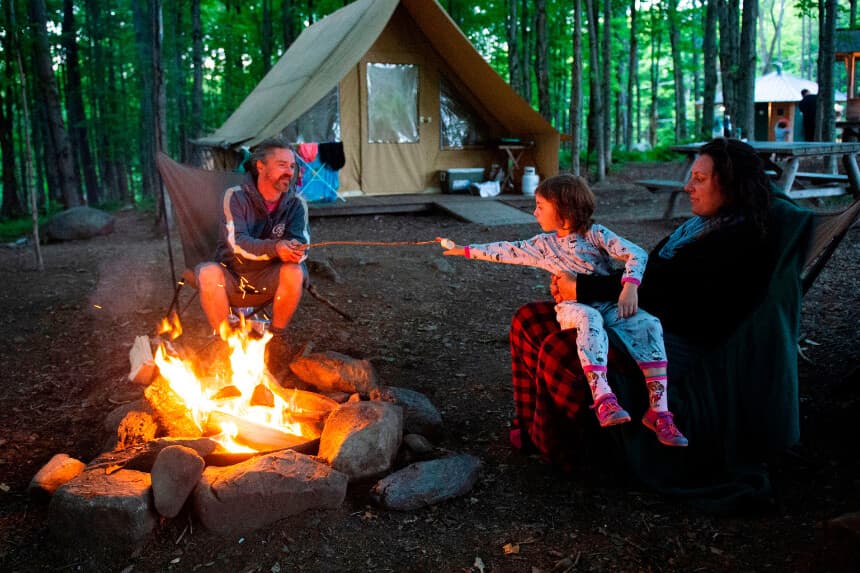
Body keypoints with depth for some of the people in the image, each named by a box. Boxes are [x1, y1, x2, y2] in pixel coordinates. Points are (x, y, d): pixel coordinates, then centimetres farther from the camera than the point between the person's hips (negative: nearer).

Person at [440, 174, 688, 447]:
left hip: (608, 304, 0)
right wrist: (467, 250, 24)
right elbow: (509, 251, 23)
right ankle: (603, 399, -52)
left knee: (648, 324, -28)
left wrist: (629, 288, -18)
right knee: (589, 319, -38)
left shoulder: (596, 234, 4)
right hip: (572, 306, 0)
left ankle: (658, 410, -31)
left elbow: (636, 254, -3)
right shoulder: (544, 244, 17)